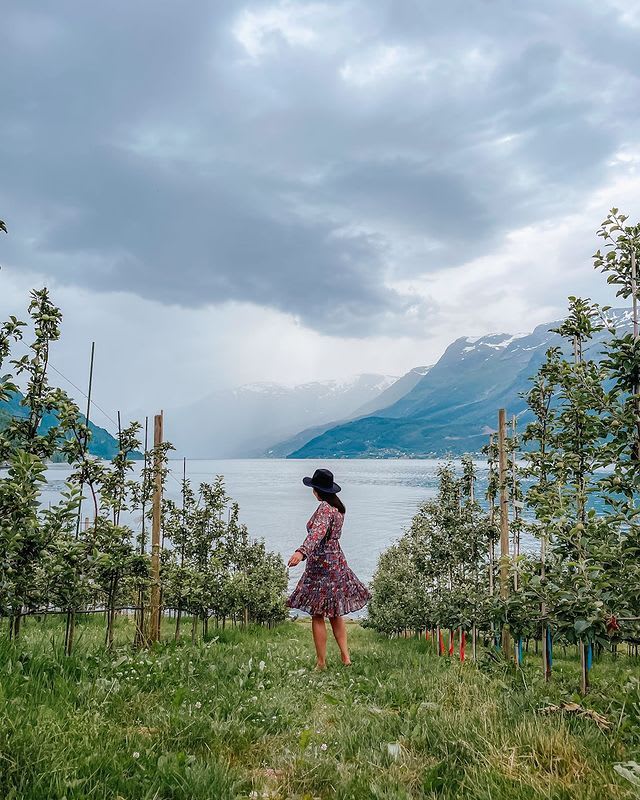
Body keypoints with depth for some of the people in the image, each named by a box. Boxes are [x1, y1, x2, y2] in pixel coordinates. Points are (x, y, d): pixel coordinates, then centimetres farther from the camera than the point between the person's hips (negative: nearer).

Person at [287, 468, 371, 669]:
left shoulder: (324, 508, -17)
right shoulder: (338, 507, 10)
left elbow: (317, 532, -36)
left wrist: (302, 551, -50)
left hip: (321, 565, -9)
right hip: (337, 562, 9)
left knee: (318, 616, 0)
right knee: (335, 613, 16)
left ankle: (321, 663, 6)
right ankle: (345, 656, 15)